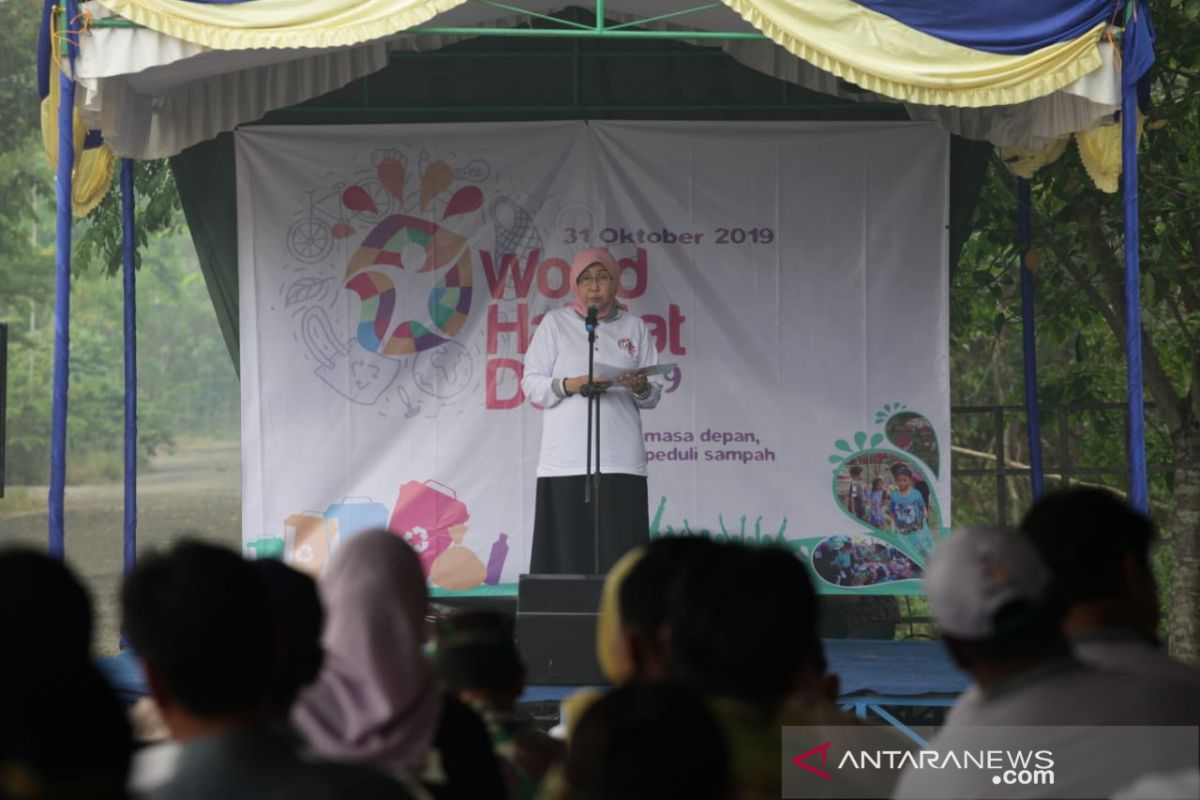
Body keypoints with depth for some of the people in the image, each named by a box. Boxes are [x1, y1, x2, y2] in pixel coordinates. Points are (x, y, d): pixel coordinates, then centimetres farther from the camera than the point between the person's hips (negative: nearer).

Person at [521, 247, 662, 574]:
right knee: (566, 551, -7)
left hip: (621, 461, 1)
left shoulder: (634, 327, 12)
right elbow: (531, 384, 4)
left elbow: (654, 395, 12)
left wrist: (641, 388, -11)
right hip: (567, 461, -1)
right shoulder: (555, 322, 8)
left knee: (619, 554, -6)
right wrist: (571, 385, -13)